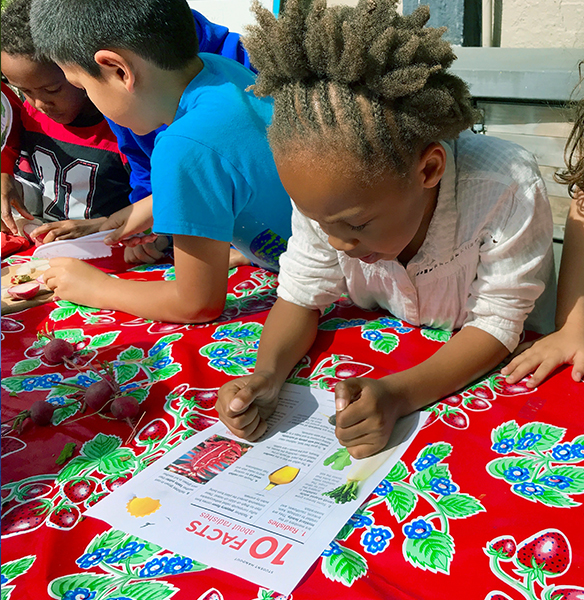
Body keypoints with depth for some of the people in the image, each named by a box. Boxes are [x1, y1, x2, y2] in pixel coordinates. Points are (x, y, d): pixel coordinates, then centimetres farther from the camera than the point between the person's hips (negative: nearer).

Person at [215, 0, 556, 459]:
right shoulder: (325, 193, -21)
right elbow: (301, 296, -10)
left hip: (492, 368, -4)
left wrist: (397, 394, -40)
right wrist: (267, 374, -30)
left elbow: (496, 323, -25)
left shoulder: (508, 190, -32)